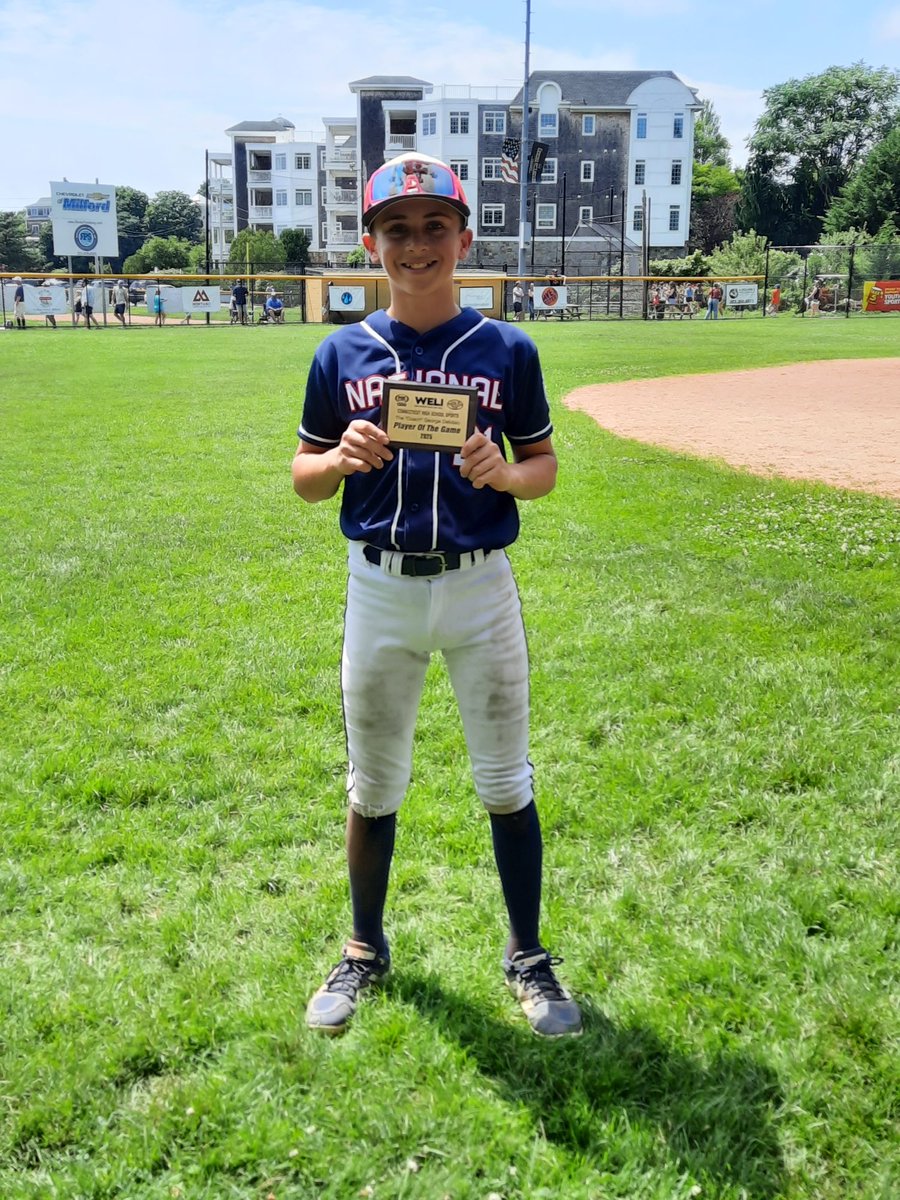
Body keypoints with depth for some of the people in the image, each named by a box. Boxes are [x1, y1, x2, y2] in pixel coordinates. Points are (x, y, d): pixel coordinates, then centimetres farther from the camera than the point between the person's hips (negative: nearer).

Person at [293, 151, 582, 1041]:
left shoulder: (508, 351, 0)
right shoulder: (343, 354, 2)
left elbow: (544, 466, 6)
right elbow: (304, 478, 7)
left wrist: (502, 473, -17)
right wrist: (343, 458, -15)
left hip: (480, 586, -1)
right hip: (379, 589, 1)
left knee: (506, 784, 8)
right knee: (372, 786, 13)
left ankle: (527, 956, 27)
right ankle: (365, 951, 34)